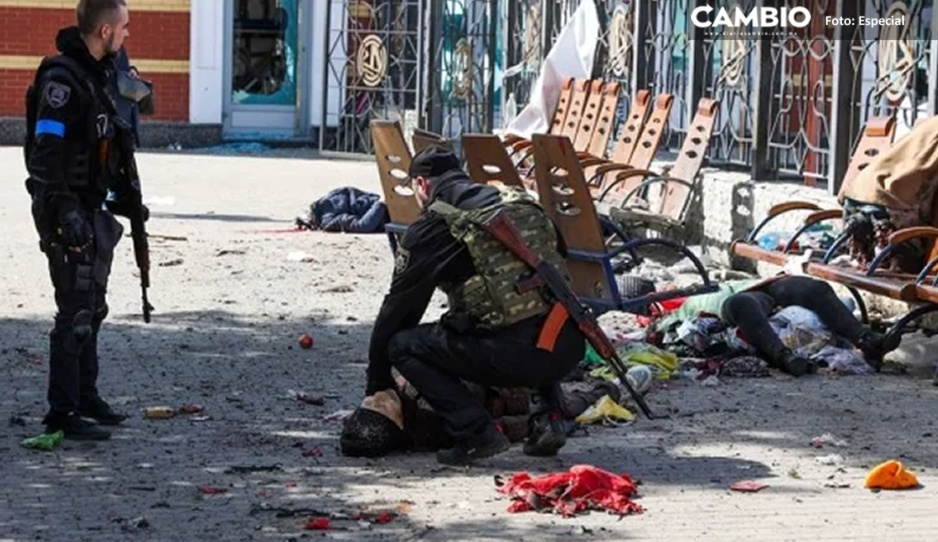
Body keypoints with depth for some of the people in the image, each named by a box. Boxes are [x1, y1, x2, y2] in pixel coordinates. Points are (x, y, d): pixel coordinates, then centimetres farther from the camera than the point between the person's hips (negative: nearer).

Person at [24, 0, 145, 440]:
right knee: (76, 312, -9)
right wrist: (65, 212, -27)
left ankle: (85, 397, 27)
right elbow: (47, 152, -23)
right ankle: (62, 413, -5)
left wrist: (124, 197, 25)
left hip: (92, 210, 10)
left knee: (91, 309, 16)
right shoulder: (62, 78, -18)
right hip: (69, 212, -10)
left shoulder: (99, 73, 12)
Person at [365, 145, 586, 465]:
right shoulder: (522, 203, 23)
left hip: (514, 354, -6)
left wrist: (378, 387, 22)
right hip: (570, 347, 6)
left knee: (402, 345, 10)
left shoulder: (434, 224, 6)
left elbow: (399, 306, 11)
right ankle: (546, 418, 19)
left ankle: (476, 433, -2)